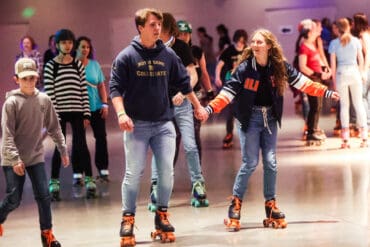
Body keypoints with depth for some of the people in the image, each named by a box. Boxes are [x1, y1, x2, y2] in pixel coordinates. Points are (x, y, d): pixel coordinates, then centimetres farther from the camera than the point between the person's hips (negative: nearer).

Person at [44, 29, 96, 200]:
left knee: (81, 145, -3)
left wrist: (86, 114, 3)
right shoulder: (50, 66, -1)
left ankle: (89, 181, 1)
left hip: (77, 111, 2)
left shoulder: (78, 64, 7)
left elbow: (84, 90, 7)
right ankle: (54, 184, 9)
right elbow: (49, 93, -5)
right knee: (59, 148, 2)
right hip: (59, 112, -2)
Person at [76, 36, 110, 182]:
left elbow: (101, 86, 10)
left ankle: (103, 170, 10)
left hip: (96, 107, 3)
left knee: (101, 137, 2)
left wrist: (105, 104, 2)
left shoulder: (94, 64, 5)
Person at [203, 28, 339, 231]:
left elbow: (301, 81, 5)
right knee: (250, 163, -7)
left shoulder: (280, 67, -4)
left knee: (270, 162, 3)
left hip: (270, 118, 3)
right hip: (250, 118, -3)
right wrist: (210, 109, -29)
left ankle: (271, 205, 15)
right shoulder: (244, 68, -13)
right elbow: (228, 92, -16)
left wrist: (326, 92, 4)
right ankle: (235, 203, 4)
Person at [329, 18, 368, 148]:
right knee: (358, 104, 7)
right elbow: (361, 59, 5)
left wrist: (334, 79, 5)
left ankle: (345, 139, 1)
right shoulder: (355, 41, 0)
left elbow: (333, 63, -3)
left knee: (344, 105, 5)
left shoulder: (334, 43, -2)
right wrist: (362, 73, 20)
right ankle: (364, 137, 4)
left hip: (341, 74, -1)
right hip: (354, 72, 1)